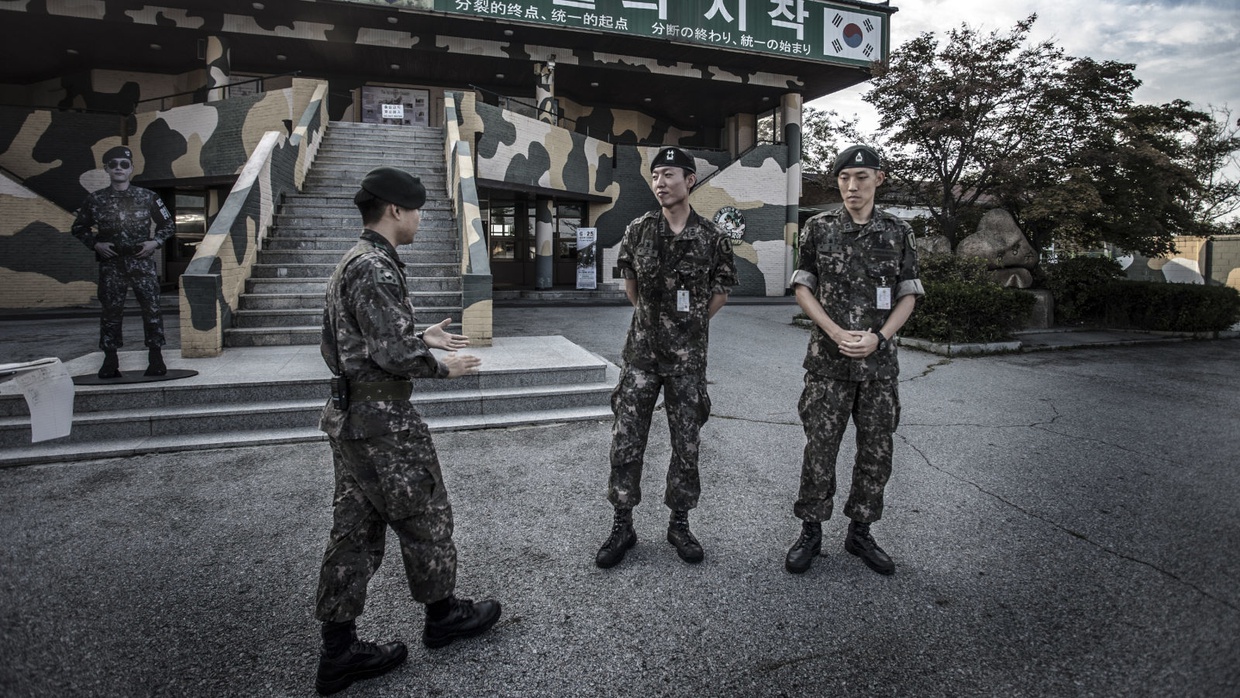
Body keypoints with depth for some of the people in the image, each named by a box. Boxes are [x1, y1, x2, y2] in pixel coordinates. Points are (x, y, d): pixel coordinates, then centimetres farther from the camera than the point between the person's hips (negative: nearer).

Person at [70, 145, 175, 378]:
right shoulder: (95, 199, 6)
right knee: (111, 311, 3)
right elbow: (79, 228, 15)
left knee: (151, 309, -5)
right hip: (111, 263, 1)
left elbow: (168, 225, 12)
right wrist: (96, 244, -1)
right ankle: (110, 361, 11)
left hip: (142, 261, -1)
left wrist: (155, 242, -3)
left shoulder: (147, 197, 5)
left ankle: (156, 358, 3)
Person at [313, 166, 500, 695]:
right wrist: (442, 366, -7)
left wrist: (424, 338, 18)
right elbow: (394, 353, -23)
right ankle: (443, 613, 29)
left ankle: (339, 651, 22)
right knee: (425, 516, 8)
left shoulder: (355, 261, 14)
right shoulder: (376, 268, -18)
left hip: (350, 414, 10)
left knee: (356, 529, 13)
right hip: (383, 418, -10)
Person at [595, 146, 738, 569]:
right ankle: (622, 526, 16)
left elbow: (723, 289, 10)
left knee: (686, 442, 8)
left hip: (688, 355, -1)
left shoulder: (712, 238, -3)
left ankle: (679, 523, 25)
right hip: (641, 351, 1)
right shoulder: (637, 231, 0)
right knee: (626, 440, 2)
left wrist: (693, 322, 8)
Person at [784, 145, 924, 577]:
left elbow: (908, 296, 6)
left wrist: (878, 337, -10)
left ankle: (860, 532, 25)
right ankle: (810, 533, 17)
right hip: (828, 362, -2)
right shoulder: (819, 228, 1)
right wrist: (837, 333, -11)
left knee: (876, 452, 8)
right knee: (819, 450, 1)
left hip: (879, 362, 2)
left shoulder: (898, 232, 5)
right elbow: (803, 287, 2)